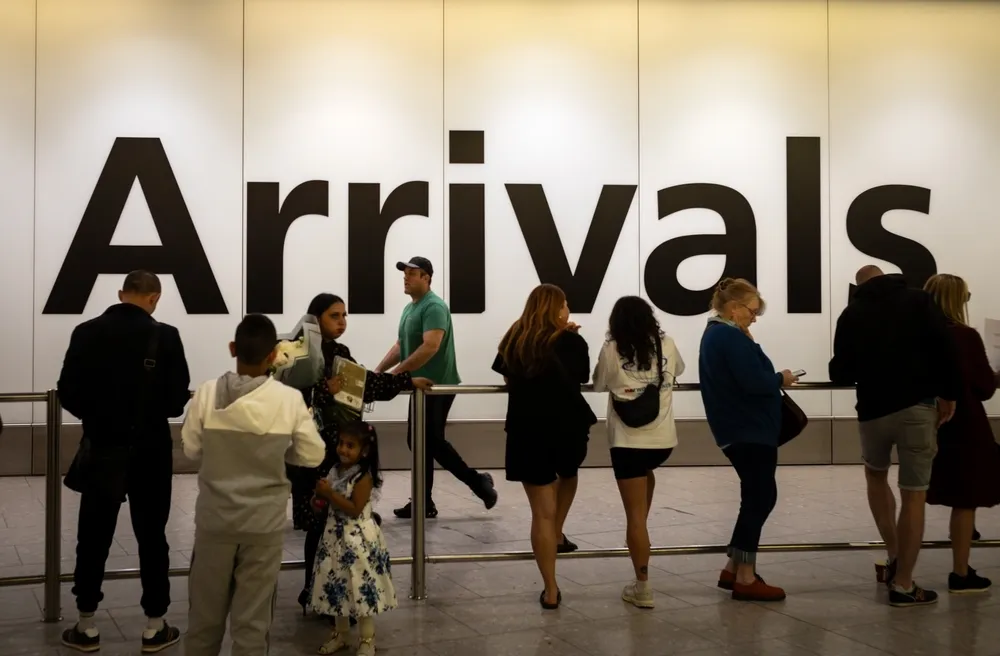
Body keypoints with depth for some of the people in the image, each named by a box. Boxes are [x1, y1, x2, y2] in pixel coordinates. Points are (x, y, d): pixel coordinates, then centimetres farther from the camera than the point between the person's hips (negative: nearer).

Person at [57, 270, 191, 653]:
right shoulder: (164, 337, -12)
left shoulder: (86, 333, -6)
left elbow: (68, 394, -3)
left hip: (100, 449, 1)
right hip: (149, 451, -1)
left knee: (93, 537, 11)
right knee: (151, 538, 9)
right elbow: (177, 400, -12)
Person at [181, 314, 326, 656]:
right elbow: (313, 456, -3)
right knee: (252, 618, 8)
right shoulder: (290, 399, -12)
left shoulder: (208, 393, -10)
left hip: (215, 517, 1)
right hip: (264, 522, -1)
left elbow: (191, 448, 1)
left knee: (205, 612, 15)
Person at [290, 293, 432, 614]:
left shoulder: (340, 352, 13)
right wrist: (326, 390, -22)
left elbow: (366, 381, 24)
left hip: (341, 445, 8)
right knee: (320, 523, -5)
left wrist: (408, 381, 28)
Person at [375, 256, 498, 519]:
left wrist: (396, 372, -24)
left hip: (438, 386, -10)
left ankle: (477, 482, 7)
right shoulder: (409, 308, 14)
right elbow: (400, 346, 18)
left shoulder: (434, 307, -17)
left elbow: (430, 347, -27)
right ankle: (424, 503, 13)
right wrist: (378, 371, 6)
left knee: (432, 442, -7)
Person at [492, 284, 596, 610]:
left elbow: (508, 379, 18)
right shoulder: (570, 340, -3)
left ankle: (551, 591, 7)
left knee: (542, 513, 5)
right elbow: (582, 377, 11)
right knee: (568, 475, 35)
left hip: (527, 433, 1)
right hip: (567, 428, -1)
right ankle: (557, 533, 35)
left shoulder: (513, 340, 6)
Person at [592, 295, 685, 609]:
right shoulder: (667, 345, 2)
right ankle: (640, 536, 40)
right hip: (663, 439, 4)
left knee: (635, 514, 0)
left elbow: (598, 385, 8)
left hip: (628, 440, -4)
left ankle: (643, 587, 1)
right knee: (646, 472, 37)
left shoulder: (612, 350, -6)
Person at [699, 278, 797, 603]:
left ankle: (734, 569, 19)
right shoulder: (731, 337, -18)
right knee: (759, 499, -5)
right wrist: (781, 379, -9)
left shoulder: (715, 335, 15)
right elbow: (754, 382, -25)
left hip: (738, 429, 10)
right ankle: (745, 579, -2)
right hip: (749, 431, -10)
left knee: (757, 497, 15)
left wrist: (761, 361, 2)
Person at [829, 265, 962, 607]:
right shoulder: (918, 300, 3)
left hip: (873, 410, 2)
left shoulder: (852, 313, 6)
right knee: (914, 496, 3)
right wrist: (949, 394, -2)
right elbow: (944, 348, -10)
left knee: (875, 475, 28)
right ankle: (903, 585, 4)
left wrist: (845, 369, 27)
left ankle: (894, 556, 20)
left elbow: (840, 374, 4)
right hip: (917, 407, -2)